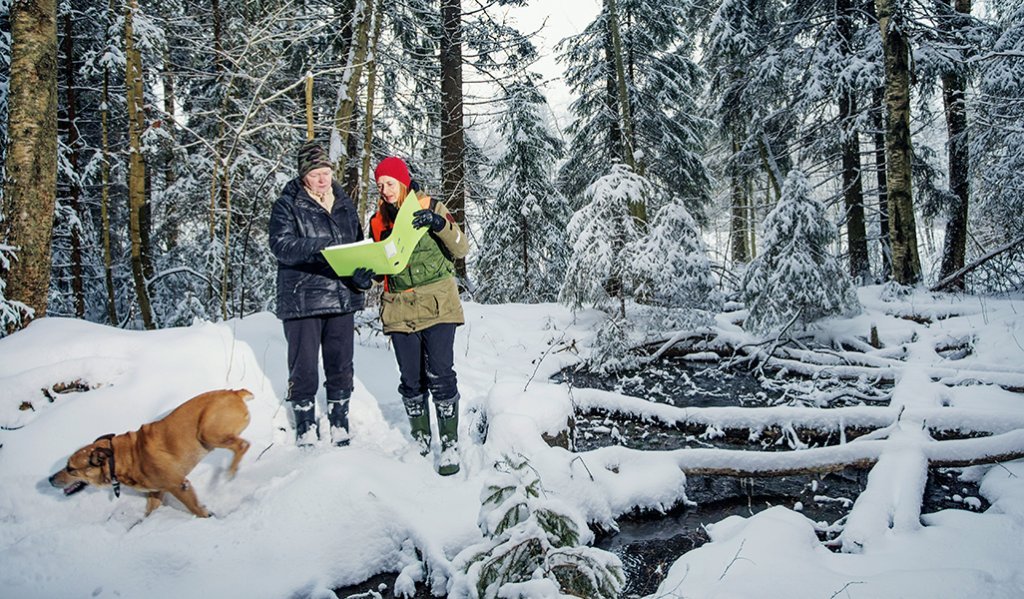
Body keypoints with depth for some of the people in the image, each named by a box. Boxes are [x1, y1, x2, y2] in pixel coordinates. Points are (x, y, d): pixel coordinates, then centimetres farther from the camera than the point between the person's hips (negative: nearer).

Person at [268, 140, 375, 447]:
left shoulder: (343, 203, 12)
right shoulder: (288, 204, -1)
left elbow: (358, 245, 17)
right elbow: (281, 245, -15)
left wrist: (363, 274, -3)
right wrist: (320, 246, -28)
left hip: (342, 298, 4)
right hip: (302, 300, -4)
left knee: (341, 368, 11)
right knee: (304, 370, 3)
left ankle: (340, 430, 24)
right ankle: (306, 434, 17)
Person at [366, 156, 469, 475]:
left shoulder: (430, 208, -1)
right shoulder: (378, 219, 9)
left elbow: (461, 249, -6)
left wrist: (439, 224, -23)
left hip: (437, 304, -3)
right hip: (399, 307, 4)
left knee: (440, 375, -9)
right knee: (411, 379, 6)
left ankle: (450, 444, 1)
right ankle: (420, 439, 23)